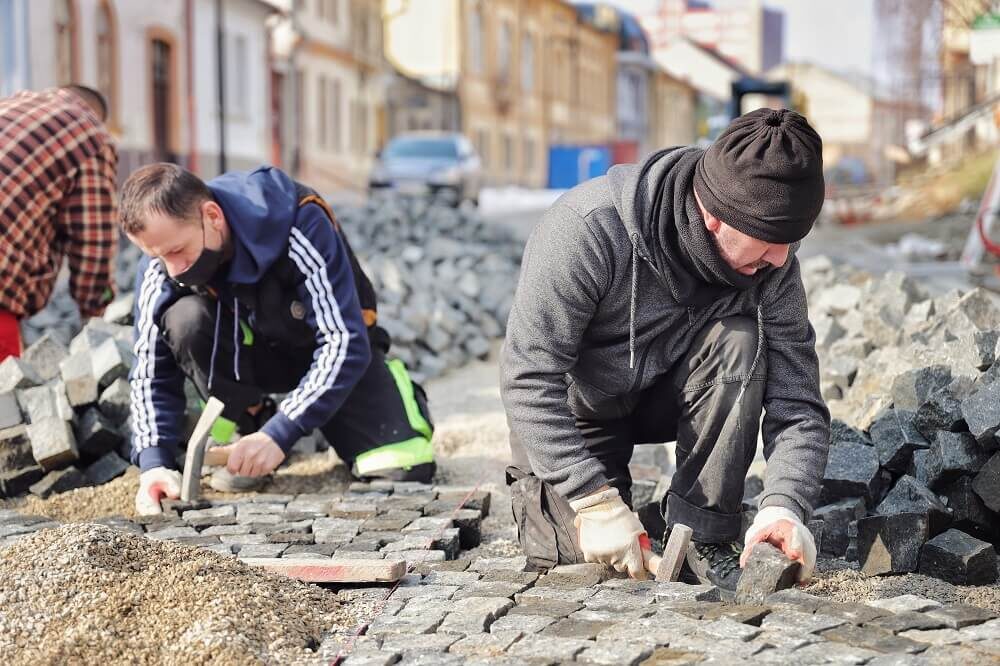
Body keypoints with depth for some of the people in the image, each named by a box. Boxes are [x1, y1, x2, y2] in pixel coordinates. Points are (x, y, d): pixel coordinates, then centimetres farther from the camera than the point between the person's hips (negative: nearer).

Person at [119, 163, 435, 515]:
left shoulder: (297, 226, -33)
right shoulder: (161, 263, -21)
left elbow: (345, 342, -33)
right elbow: (151, 368, -15)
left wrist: (279, 434, -39)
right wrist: (154, 462, -30)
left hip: (336, 348, -3)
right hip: (251, 352, 3)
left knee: (405, 467, -22)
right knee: (184, 319, -30)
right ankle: (246, 430, -8)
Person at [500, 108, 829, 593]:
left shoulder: (770, 261, -21)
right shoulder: (589, 230, -35)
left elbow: (796, 400, -19)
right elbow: (528, 377, -33)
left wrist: (785, 507, -37)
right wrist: (594, 500, -38)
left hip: (668, 393, 3)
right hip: (577, 405, -3)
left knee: (739, 339, -27)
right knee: (574, 550, -20)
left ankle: (703, 535, -17)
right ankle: (535, 482, 16)